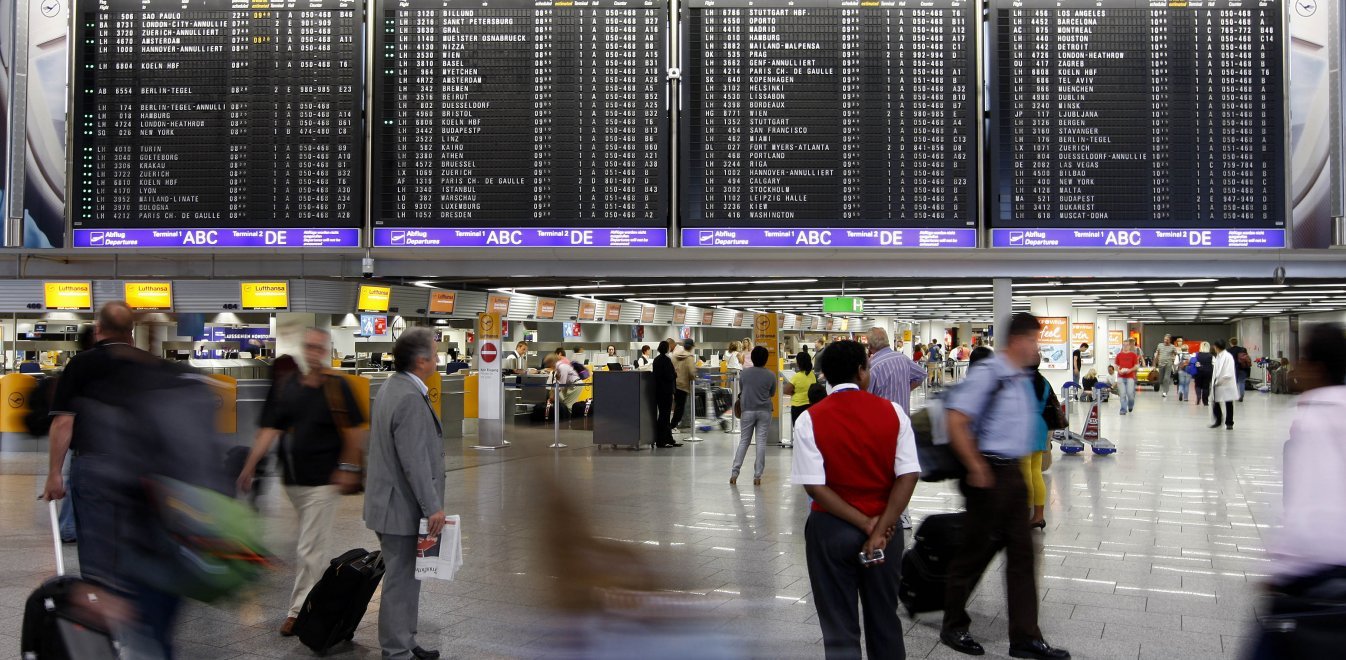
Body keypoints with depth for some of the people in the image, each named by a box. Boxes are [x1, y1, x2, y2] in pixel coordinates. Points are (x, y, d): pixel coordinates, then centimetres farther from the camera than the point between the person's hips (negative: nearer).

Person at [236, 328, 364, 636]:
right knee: (316, 542, 17)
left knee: (311, 547, -5)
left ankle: (299, 609, 0)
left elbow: (352, 431, -4)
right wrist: (250, 465, -3)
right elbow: (269, 430, 4)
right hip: (292, 478, 5)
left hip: (323, 480, -5)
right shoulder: (284, 386, 5)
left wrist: (349, 468, -8)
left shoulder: (337, 386, -7)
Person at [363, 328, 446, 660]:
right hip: (402, 508, -11)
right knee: (401, 581, -2)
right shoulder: (410, 399, -23)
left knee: (405, 579, 20)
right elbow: (415, 462, -26)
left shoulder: (390, 387, 10)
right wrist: (433, 507, -21)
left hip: (392, 504, 11)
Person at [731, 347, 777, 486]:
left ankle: (734, 472, 2)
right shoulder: (770, 375, -6)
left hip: (748, 410, 1)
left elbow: (740, 390, 8)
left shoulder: (744, 373, -4)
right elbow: (772, 394, 7)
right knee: (761, 442, 3)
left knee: (743, 441, 9)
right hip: (764, 411, -1)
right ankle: (757, 476, 2)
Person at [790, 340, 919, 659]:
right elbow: (908, 476, -12)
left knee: (840, 629, 10)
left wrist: (865, 523, -11)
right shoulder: (892, 412, -6)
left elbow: (815, 486, -16)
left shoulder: (810, 420, -10)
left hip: (832, 530, -2)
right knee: (885, 622, 19)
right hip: (886, 529, 2)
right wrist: (879, 529, -13)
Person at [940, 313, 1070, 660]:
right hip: (991, 474, -9)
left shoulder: (1022, 377, 10)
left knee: (1021, 553, 10)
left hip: (1013, 473, 9)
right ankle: (953, 627, 21)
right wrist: (977, 469, -21)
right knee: (975, 552, 4)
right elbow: (955, 421, -23)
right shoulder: (987, 374, -17)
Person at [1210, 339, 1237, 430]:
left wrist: (1218, 381, -16)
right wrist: (1214, 381, 4)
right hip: (1217, 385, 7)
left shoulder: (1228, 356, -14)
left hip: (1226, 384, -7)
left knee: (1228, 404, 5)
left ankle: (1229, 423, 16)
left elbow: (1228, 374, -19)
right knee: (1214, 403, 6)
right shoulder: (1218, 356, 11)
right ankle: (1218, 420, 21)